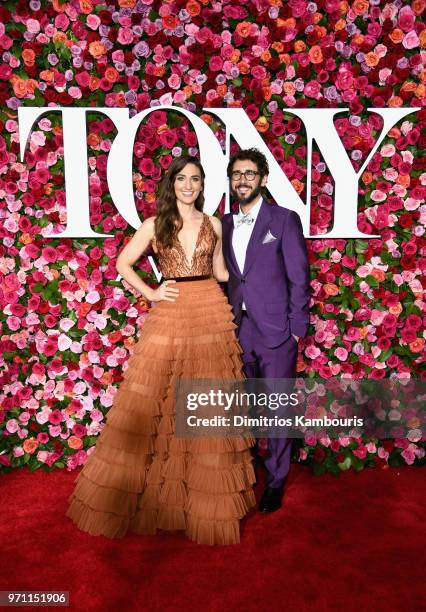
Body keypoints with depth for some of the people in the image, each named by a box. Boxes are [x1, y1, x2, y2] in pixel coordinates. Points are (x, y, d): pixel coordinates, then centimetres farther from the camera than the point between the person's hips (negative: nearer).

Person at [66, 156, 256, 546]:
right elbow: (123, 263, 10)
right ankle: (151, 492, 23)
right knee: (155, 403, 2)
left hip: (210, 315, 1)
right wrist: (150, 293, 0)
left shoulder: (214, 225, 10)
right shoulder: (154, 225, 6)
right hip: (169, 317, -1)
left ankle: (205, 497, 21)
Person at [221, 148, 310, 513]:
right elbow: (224, 277, 12)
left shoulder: (284, 219, -2)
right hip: (237, 330, 4)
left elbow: (299, 278, -4)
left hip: (275, 330, -4)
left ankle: (275, 482, 22)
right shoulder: (224, 224, 11)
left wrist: (297, 328, -8)